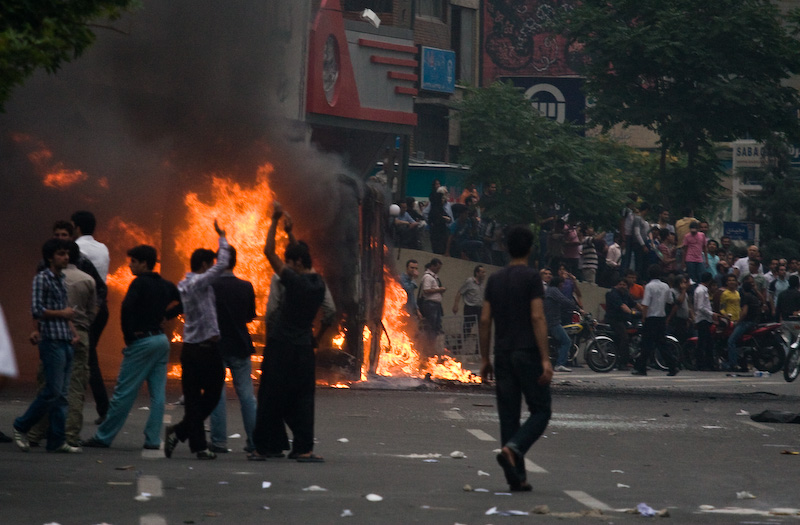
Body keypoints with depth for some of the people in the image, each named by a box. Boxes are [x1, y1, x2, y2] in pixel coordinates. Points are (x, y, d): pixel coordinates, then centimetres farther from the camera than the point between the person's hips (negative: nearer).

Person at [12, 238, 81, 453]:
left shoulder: (61, 279, 16)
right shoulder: (42, 278, -8)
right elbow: (37, 310, -16)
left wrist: (72, 330, 11)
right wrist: (63, 313, -9)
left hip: (66, 343, 8)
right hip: (52, 342, -8)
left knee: (61, 394, 6)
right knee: (53, 391, -9)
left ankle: (57, 440, 7)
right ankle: (21, 426, 5)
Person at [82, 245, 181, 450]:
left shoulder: (140, 283, -10)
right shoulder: (165, 285, 11)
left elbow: (127, 308, -23)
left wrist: (128, 337, -14)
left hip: (142, 341, -7)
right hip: (161, 339, 7)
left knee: (124, 392, -3)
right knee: (157, 393, 6)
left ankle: (103, 437, 2)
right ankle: (153, 439, 4)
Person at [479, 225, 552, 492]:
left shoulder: (495, 279, 10)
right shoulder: (531, 277, -6)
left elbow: (485, 320, 9)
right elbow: (537, 318, -13)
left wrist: (485, 358, 14)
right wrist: (545, 359, -14)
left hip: (503, 355, 5)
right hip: (527, 353, -5)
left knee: (509, 415, 6)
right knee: (540, 411, 2)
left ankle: (516, 477, 3)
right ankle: (512, 449, -22)